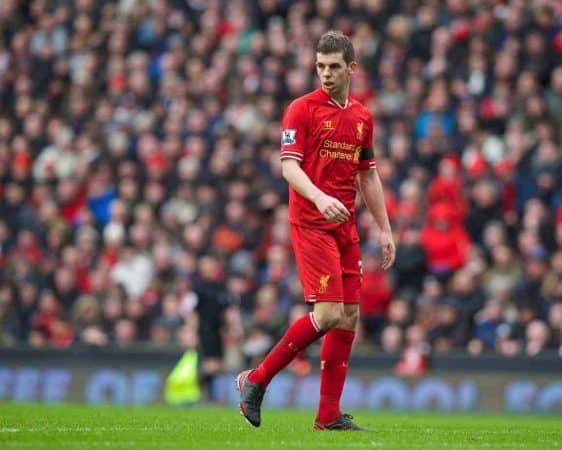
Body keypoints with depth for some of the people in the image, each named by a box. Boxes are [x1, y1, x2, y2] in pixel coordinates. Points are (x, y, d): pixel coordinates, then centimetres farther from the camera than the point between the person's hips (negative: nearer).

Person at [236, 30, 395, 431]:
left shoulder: (362, 117, 14)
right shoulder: (302, 109, -5)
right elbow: (289, 166, -13)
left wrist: (384, 229, 15)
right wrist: (319, 197, -30)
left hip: (345, 225, 7)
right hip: (310, 222, -7)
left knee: (349, 315, 2)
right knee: (328, 313, -15)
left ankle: (330, 414, 5)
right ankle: (257, 379, -2)